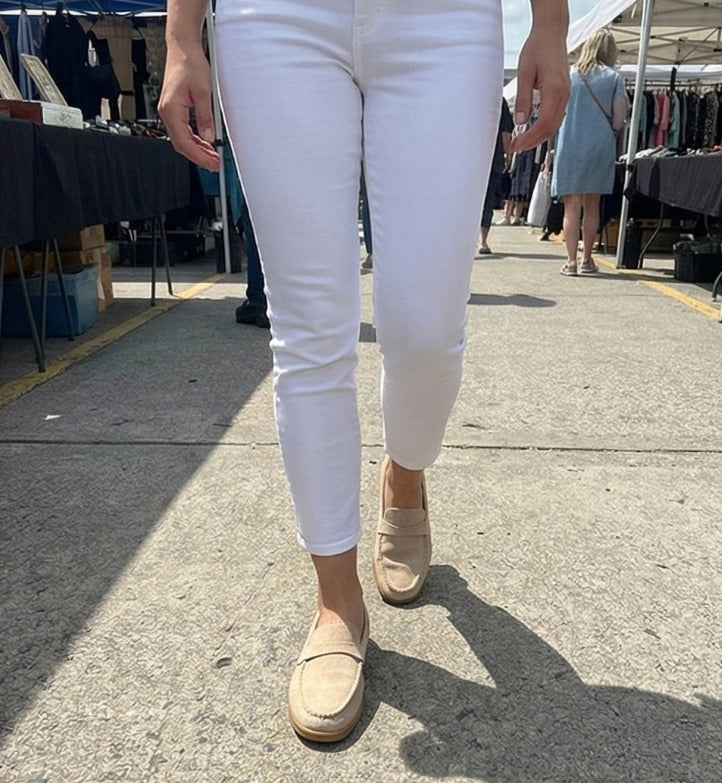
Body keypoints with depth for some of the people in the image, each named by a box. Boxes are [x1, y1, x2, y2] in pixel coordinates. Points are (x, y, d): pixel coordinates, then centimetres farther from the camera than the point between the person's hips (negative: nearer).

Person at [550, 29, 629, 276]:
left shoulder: (568, 75, 5)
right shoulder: (614, 77, 3)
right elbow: (619, 119, -2)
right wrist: (606, 130, 17)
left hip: (569, 146, 0)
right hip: (600, 147, 1)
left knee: (572, 206, -1)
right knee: (592, 205, 10)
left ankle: (571, 261, -9)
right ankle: (587, 259, 15)